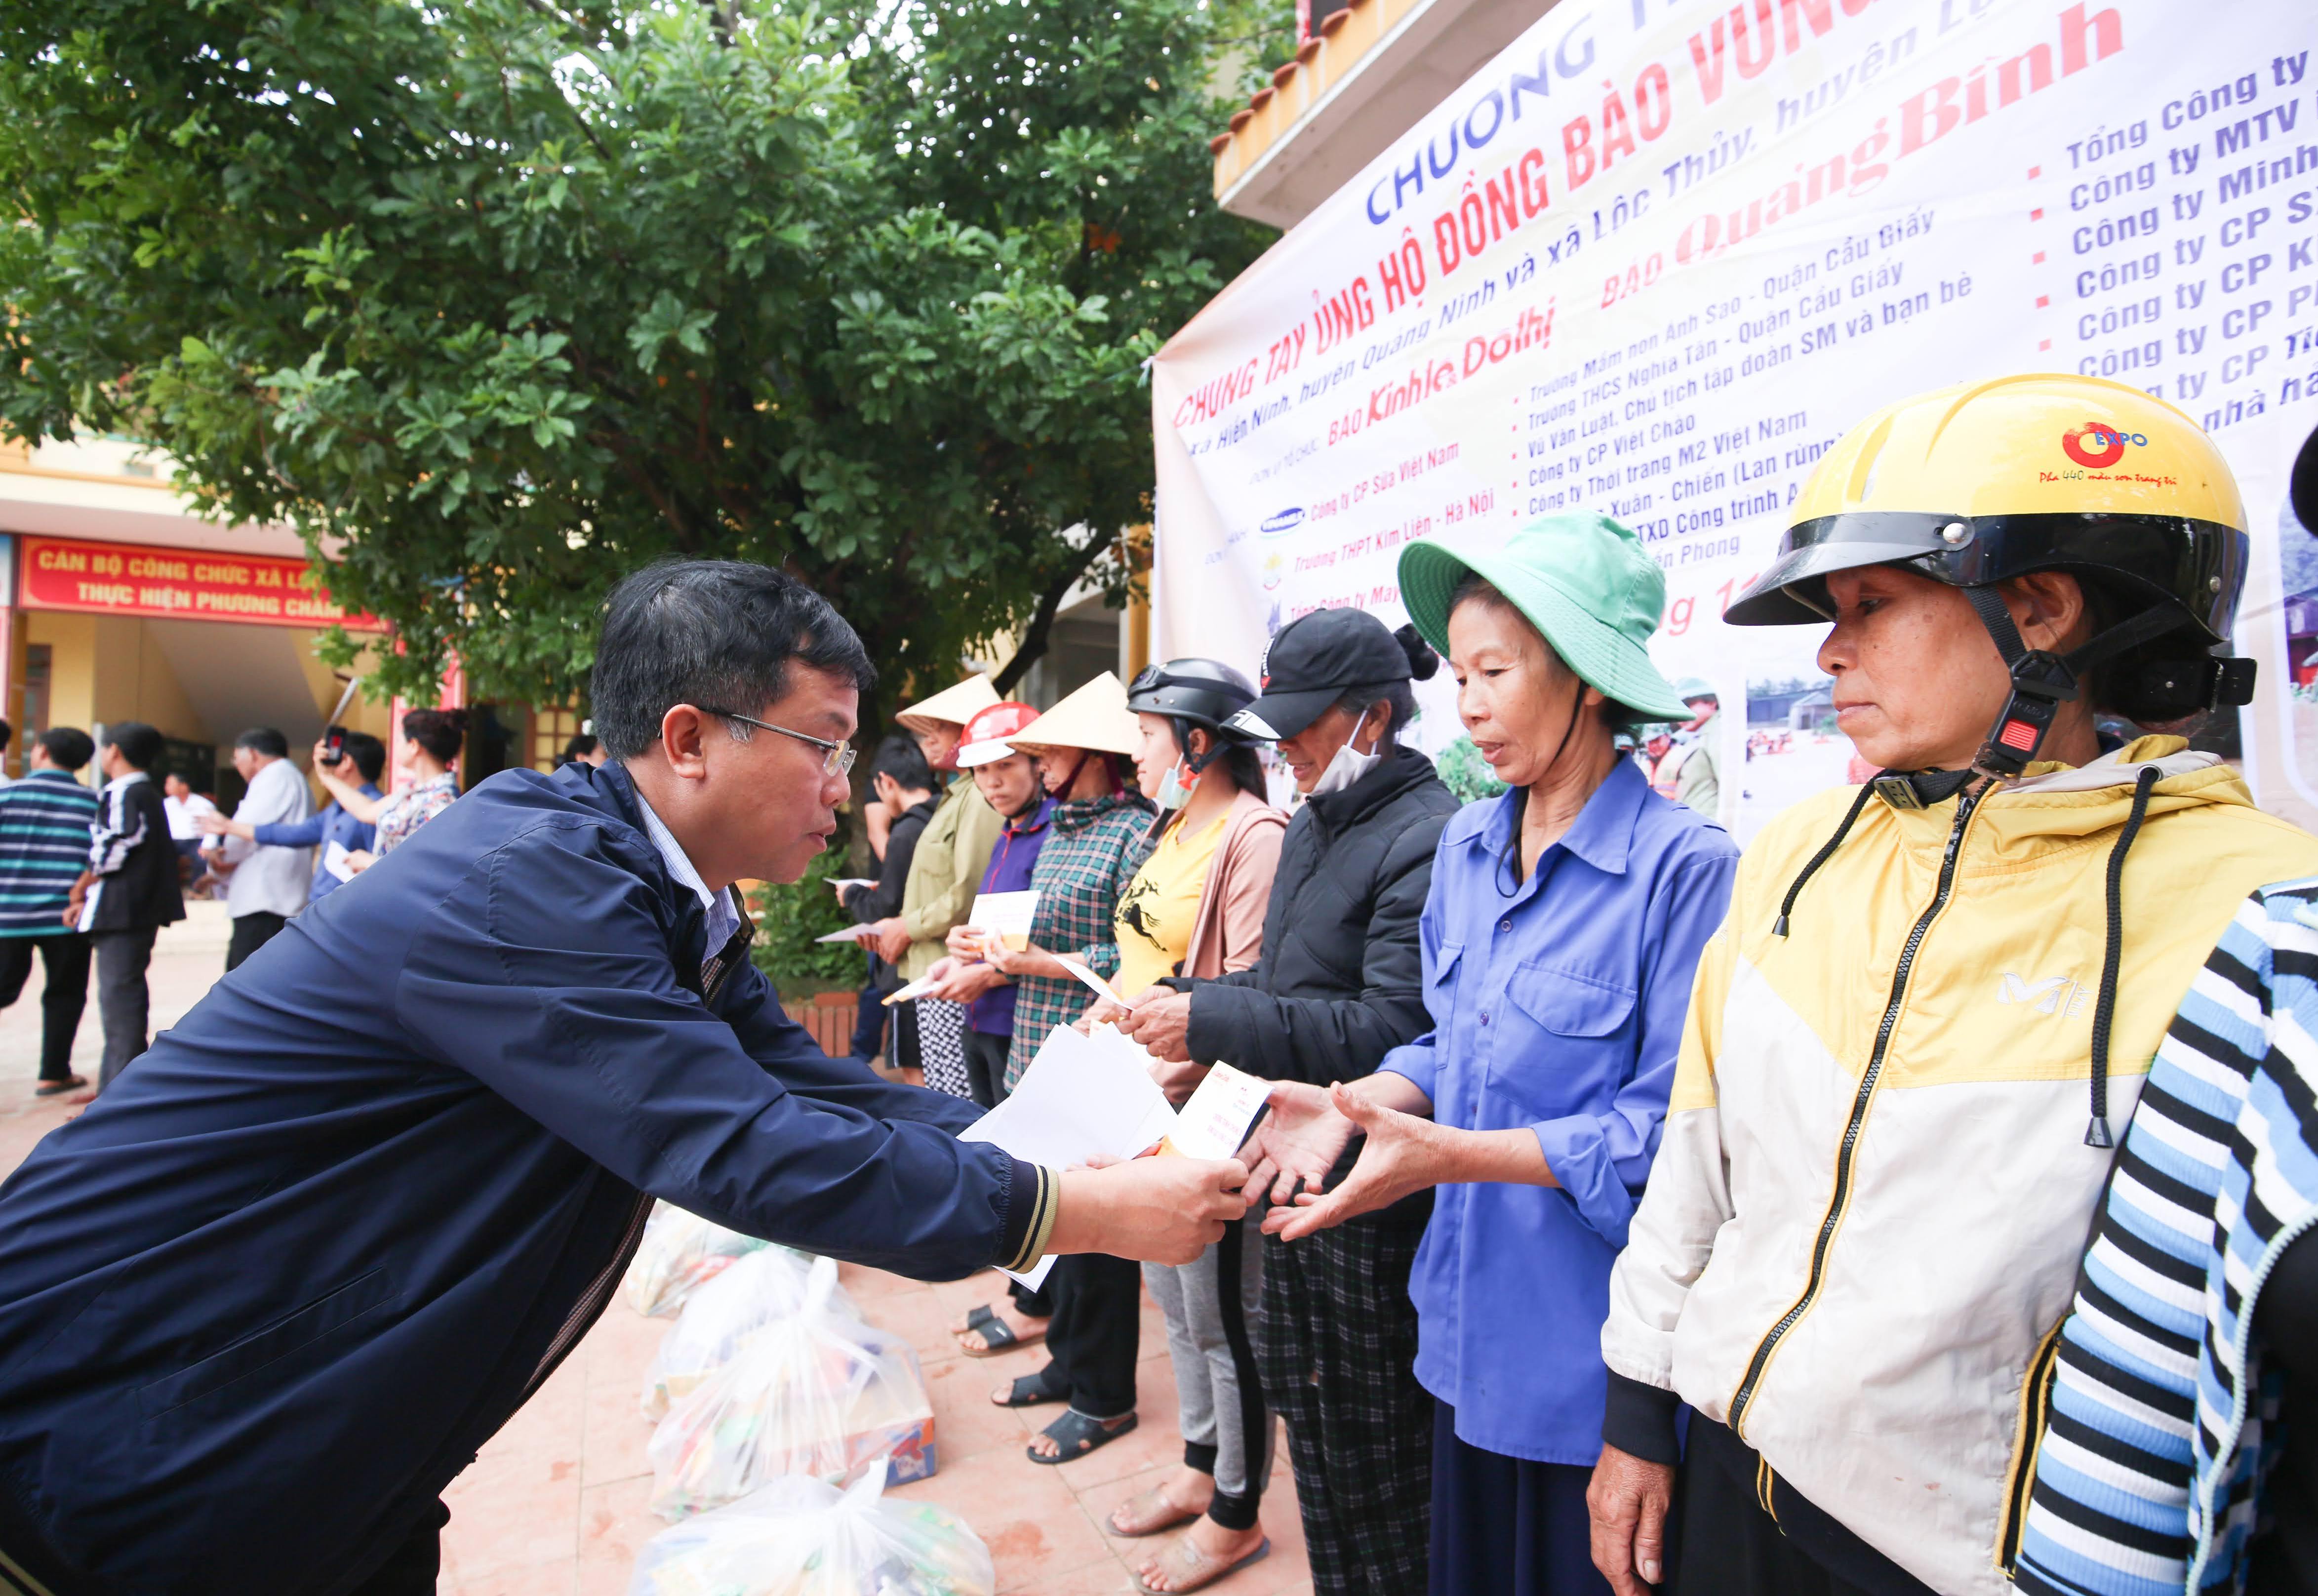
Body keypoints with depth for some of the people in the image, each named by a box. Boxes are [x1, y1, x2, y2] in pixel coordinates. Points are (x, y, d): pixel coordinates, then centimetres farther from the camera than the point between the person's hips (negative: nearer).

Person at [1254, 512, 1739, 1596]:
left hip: (1593, 1348, -6)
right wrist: (1357, 1102, -7)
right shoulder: (1466, 845, 4)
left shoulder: (1684, 866, -18)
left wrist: (1454, 1154, -26)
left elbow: (1674, 1127, -20)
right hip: (1468, 1324, 6)